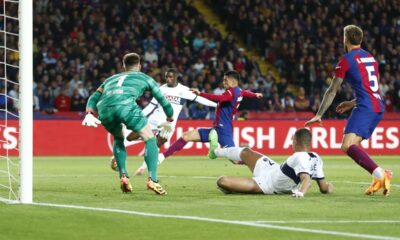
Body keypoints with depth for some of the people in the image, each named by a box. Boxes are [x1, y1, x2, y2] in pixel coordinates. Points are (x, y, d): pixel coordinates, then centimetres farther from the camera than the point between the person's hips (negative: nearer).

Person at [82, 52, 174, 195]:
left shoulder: (111, 79, 41)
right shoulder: (144, 78, 33)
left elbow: (94, 97, 28)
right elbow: (162, 99, 41)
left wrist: (89, 114, 12)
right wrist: (169, 120, 57)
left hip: (104, 108, 4)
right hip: (125, 104, -4)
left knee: (118, 138, 31)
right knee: (150, 139, 8)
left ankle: (123, 176, 15)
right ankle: (152, 180, -8)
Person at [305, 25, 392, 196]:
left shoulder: (346, 60, -1)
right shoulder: (370, 57, 20)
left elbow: (332, 91, 1)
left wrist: (319, 115, 7)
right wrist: (352, 103, 36)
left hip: (365, 108, -8)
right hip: (378, 107, 8)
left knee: (347, 145, -19)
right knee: (352, 145, 17)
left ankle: (379, 174, -37)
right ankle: (379, 180, 6)